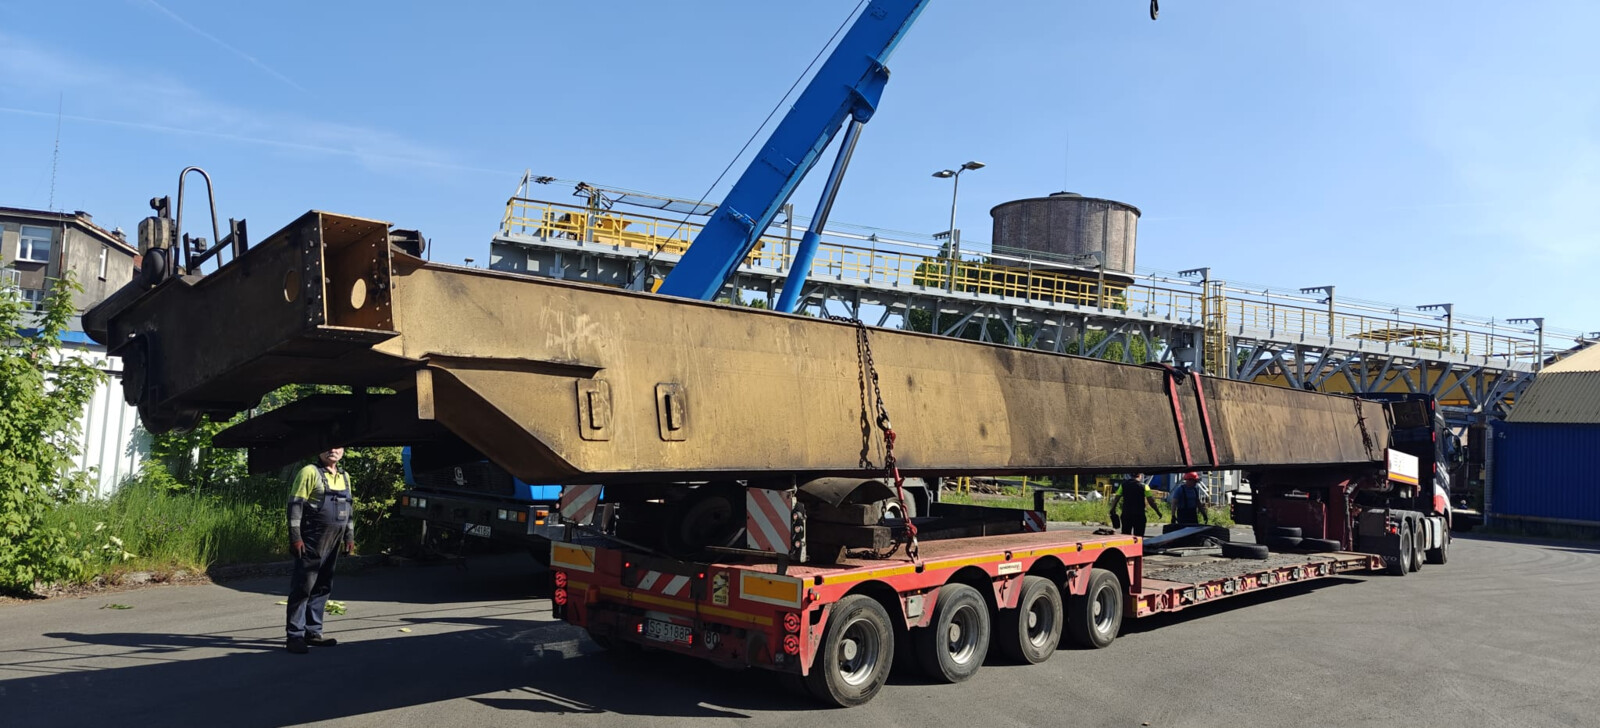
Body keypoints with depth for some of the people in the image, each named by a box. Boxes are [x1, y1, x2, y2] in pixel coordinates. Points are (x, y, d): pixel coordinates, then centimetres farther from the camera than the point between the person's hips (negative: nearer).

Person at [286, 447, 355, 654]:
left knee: (322, 588, 11)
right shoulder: (310, 472, -6)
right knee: (303, 587, -6)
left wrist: (349, 536, 19)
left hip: (333, 543, 7)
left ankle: (312, 632, 19)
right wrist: (295, 537, -16)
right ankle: (295, 636, -1)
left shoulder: (345, 477, 16)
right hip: (312, 541, -7)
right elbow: (295, 505, -10)